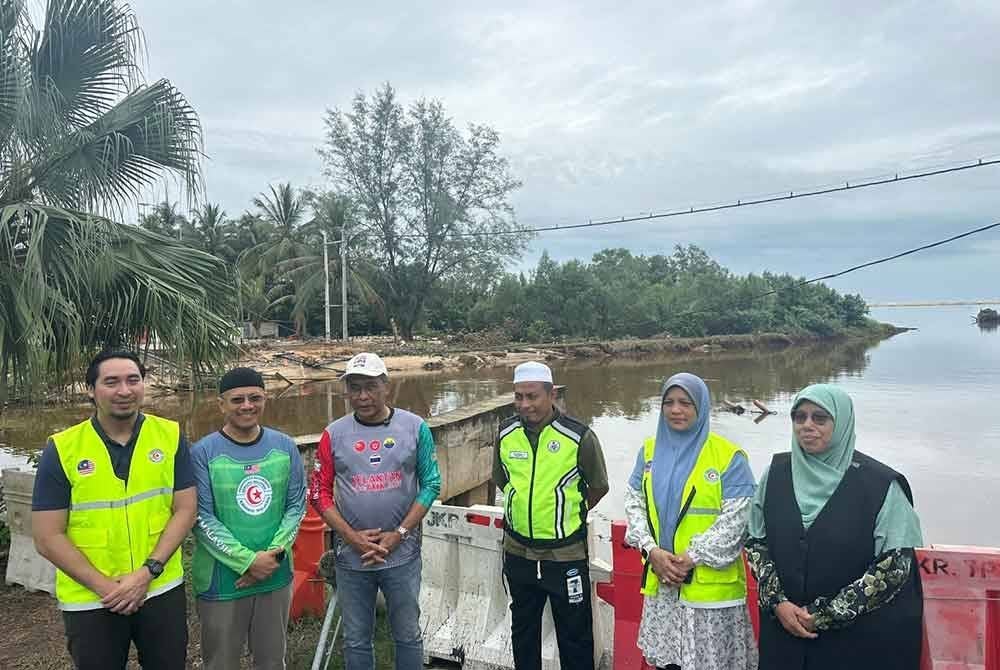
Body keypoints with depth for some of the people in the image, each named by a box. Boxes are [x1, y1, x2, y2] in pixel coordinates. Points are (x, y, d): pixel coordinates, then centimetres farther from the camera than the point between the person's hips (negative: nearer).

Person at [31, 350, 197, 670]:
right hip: (90, 600, -1)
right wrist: (105, 586, -13)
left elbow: (185, 510, -4)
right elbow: (47, 538, -7)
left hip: (162, 590, 1)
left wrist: (148, 572, -14)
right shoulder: (62, 449, -9)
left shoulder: (170, 435, -5)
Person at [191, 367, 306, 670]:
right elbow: (202, 519, -13)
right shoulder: (203, 453, -10)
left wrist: (274, 554, -12)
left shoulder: (285, 447, 0)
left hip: (276, 577, 3)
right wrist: (248, 561, -18)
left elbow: (296, 506, 1)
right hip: (221, 580, -3)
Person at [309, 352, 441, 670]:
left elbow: (430, 484, -3)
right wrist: (351, 536, -11)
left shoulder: (415, 427, -5)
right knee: (356, 640, 16)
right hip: (351, 556, 1)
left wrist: (399, 534, -11)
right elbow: (319, 492, 0)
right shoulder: (334, 433, -3)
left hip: (402, 553, -1)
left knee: (408, 635, 13)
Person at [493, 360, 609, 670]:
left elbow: (599, 487, 0)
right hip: (518, 552, 4)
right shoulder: (506, 434, -5)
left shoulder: (579, 437, -16)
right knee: (523, 630, 21)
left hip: (566, 554, -4)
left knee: (574, 636, 10)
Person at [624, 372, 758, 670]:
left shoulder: (729, 457, -8)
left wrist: (690, 558, -16)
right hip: (661, 581, 4)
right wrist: (651, 550, -9)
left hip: (711, 586, -4)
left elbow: (734, 519, -12)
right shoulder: (650, 451, 6)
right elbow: (634, 503, 5)